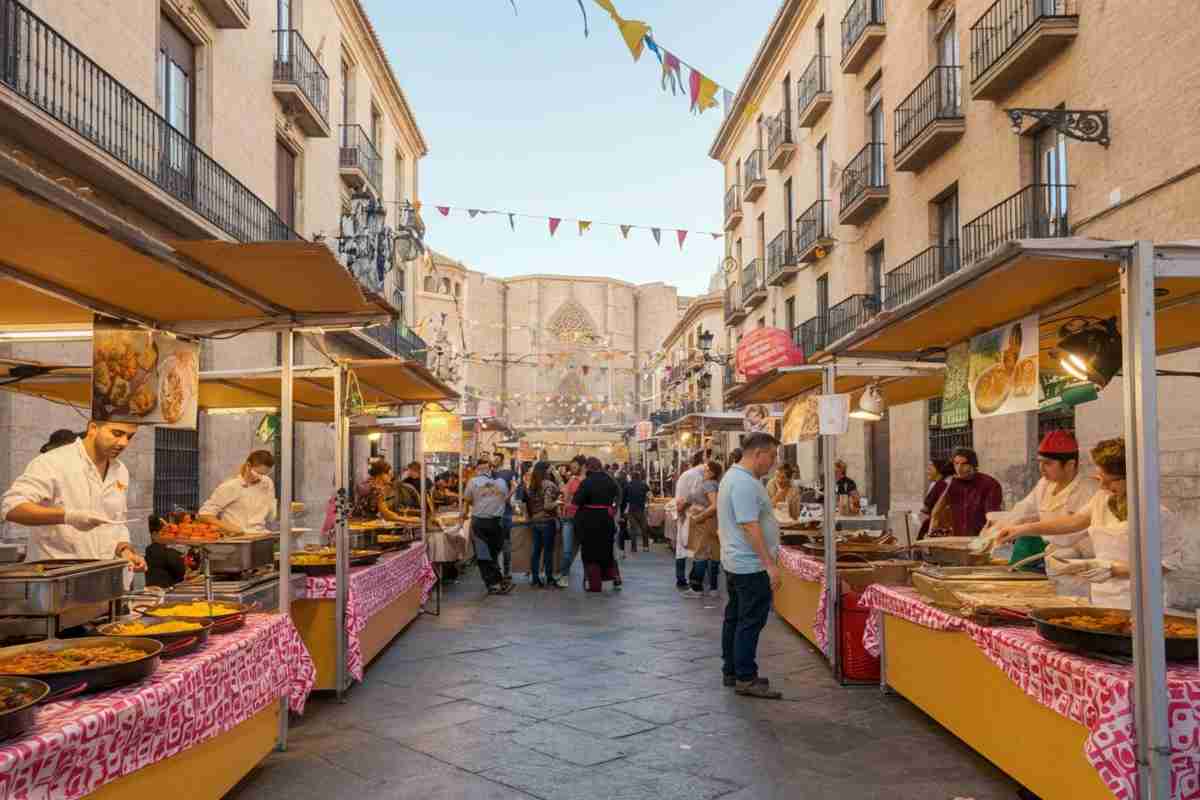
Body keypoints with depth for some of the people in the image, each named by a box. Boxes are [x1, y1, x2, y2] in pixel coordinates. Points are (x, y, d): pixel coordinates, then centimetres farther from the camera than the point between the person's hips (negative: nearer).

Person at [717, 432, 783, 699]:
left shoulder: (733, 476, 14)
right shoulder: (746, 483, -21)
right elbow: (750, 527, -25)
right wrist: (770, 564, -24)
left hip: (735, 563, 11)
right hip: (751, 566, -11)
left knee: (734, 619, 15)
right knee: (751, 622, -5)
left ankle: (731, 672, 23)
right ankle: (746, 679, 1)